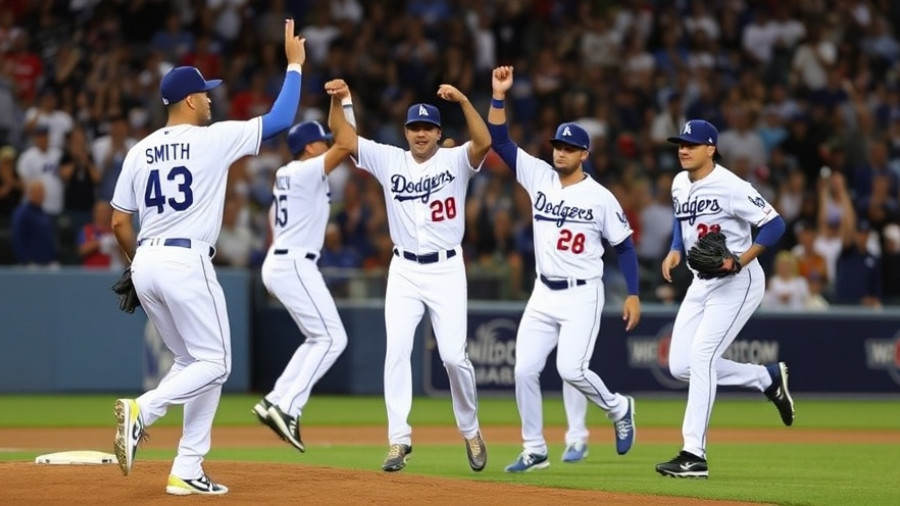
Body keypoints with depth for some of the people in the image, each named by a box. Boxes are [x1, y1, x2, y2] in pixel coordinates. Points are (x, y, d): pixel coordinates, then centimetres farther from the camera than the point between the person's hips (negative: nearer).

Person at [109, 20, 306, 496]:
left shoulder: (139, 152, 10)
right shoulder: (213, 139, -6)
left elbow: (119, 223, 11)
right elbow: (280, 119, -1)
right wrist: (294, 64, 10)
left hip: (146, 264, 7)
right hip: (187, 263, -7)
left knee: (192, 362, 16)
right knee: (213, 364, 2)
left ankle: (187, 472, 5)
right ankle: (142, 408, -23)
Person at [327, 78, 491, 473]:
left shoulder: (455, 160, -2)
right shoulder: (389, 160, 4)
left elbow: (484, 143, -23)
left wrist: (462, 101, -33)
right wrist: (339, 100, -21)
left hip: (447, 269, -2)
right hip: (404, 270, 2)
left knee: (454, 355, -5)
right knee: (396, 351, -9)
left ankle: (470, 431, 17)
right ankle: (399, 440, -7)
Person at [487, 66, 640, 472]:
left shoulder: (601, 197, -5)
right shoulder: (539, 177, 4)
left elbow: (624, 246, 0)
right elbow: (499, 141, 0)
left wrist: (633, 295, -7)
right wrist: (499, 95, -11)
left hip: (582, 296, -5)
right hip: (543, 294, 5)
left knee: (570, 369, -18)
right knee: (525, 370, -2)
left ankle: (618, 409, 11)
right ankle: (535, 450, 10)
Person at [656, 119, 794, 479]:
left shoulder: (730, 187, -18)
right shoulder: (680, 184, 6)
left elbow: (774, 224, -19)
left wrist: (740, 261, -29)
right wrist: (675, 251, 7)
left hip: (738, 283, -9)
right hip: (702, 283, 9)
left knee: (701, 357, -18)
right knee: (680, 365, 4)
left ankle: (694, 455, -16)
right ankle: (767, 378, 23)